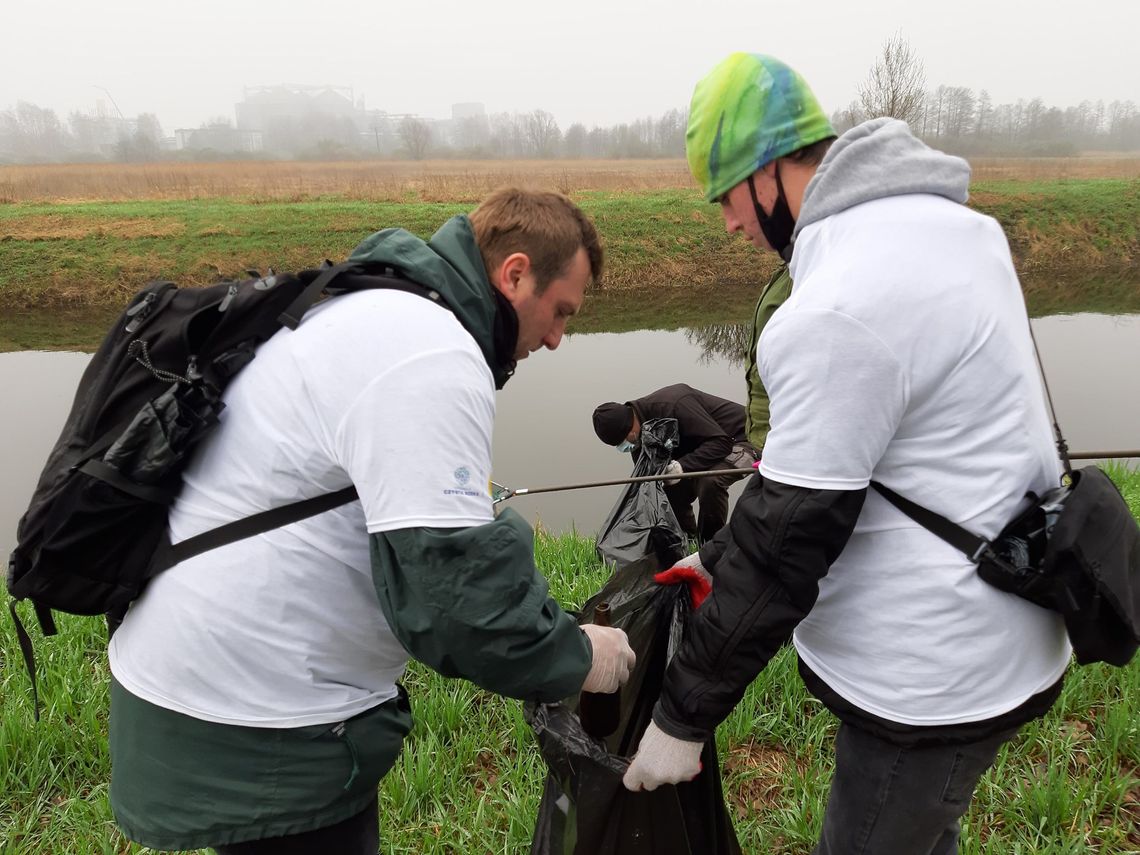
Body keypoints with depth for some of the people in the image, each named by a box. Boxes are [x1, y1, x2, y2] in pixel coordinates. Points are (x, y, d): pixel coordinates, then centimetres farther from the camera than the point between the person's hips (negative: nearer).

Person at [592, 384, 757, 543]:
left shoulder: (673, 406, -32)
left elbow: (721, 441, -34)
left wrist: (683, 465, -41)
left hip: (736, 439, -8)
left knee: (710, 481, -34)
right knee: (671, 490, -7)